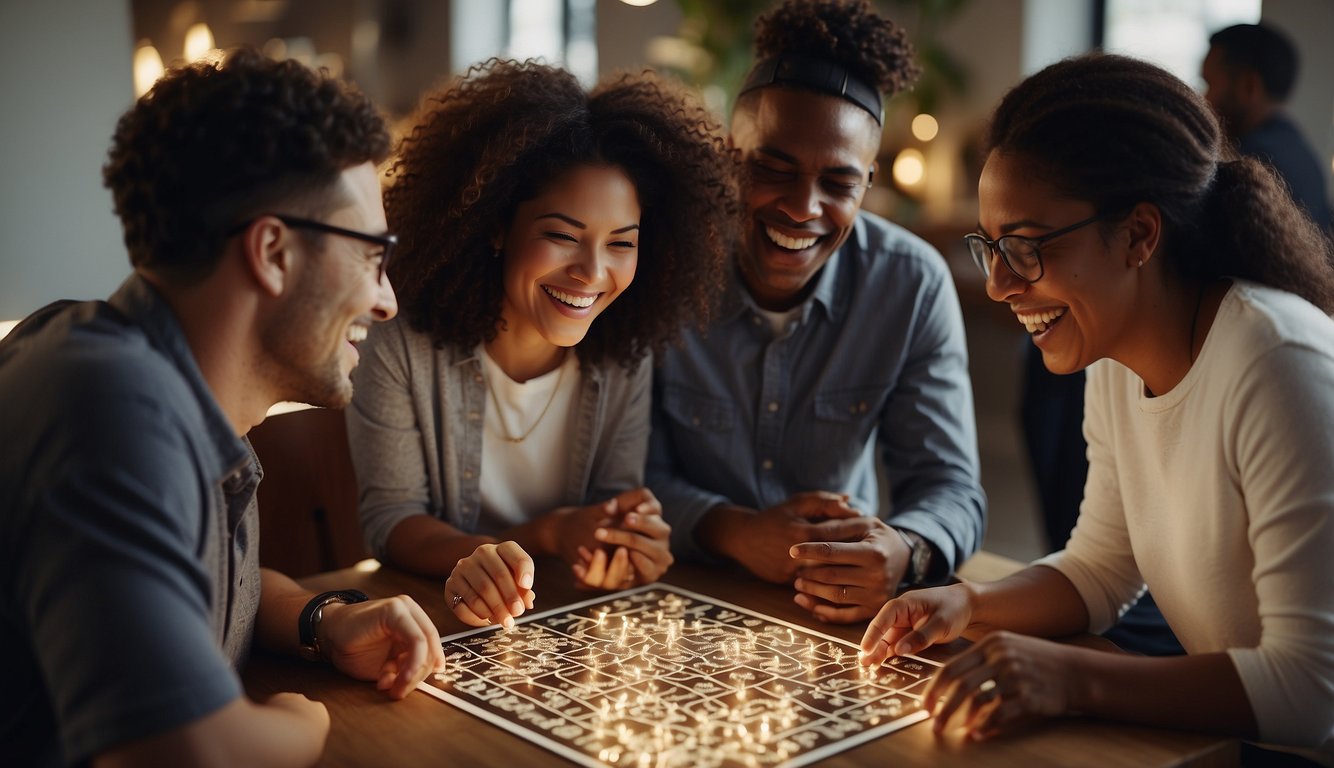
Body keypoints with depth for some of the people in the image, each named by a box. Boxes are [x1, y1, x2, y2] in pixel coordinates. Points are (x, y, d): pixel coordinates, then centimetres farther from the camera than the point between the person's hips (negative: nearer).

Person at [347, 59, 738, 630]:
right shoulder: (401, 348, -14)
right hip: (435, 621, -4)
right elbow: (390, 521, -10)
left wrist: (613, 550, -22)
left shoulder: (627, 357, -3)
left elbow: (613, 508, 4)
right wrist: (545, 536, -27)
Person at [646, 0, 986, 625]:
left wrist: (905, 551, -29)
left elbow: (949, 483, -7)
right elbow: (633, 476, -7)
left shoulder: (914, 285, -7)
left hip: (842, 615, 2)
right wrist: (732, 532, -27)